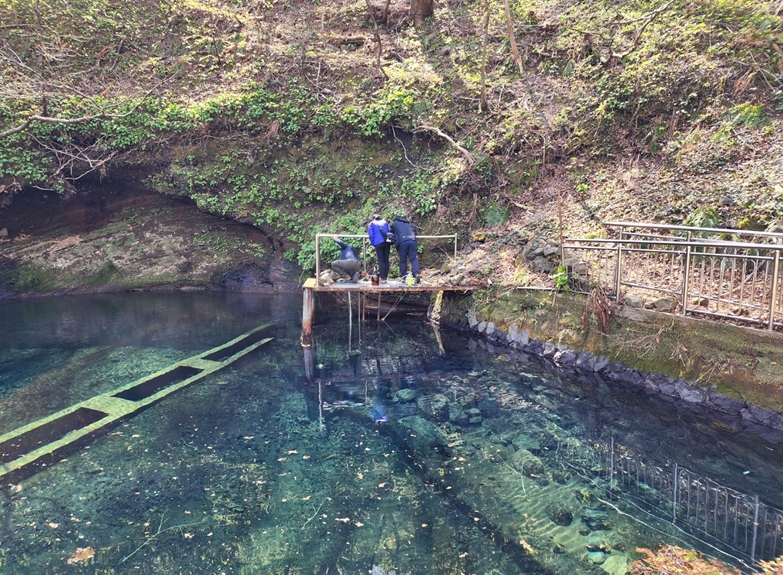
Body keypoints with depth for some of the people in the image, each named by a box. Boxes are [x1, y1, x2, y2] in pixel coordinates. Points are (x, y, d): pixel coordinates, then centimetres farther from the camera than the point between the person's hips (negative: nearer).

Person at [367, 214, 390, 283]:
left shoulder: (371, 224, 11)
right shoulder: (385, 222, 21)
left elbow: (371, 235, 3)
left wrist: (372, 244, 9)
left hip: (378, 243, -3)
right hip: (387, 243, 3)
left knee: (381, 261, -2)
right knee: (386, 260, 7)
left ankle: (382, 278, -7)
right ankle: (385, 277, 6)